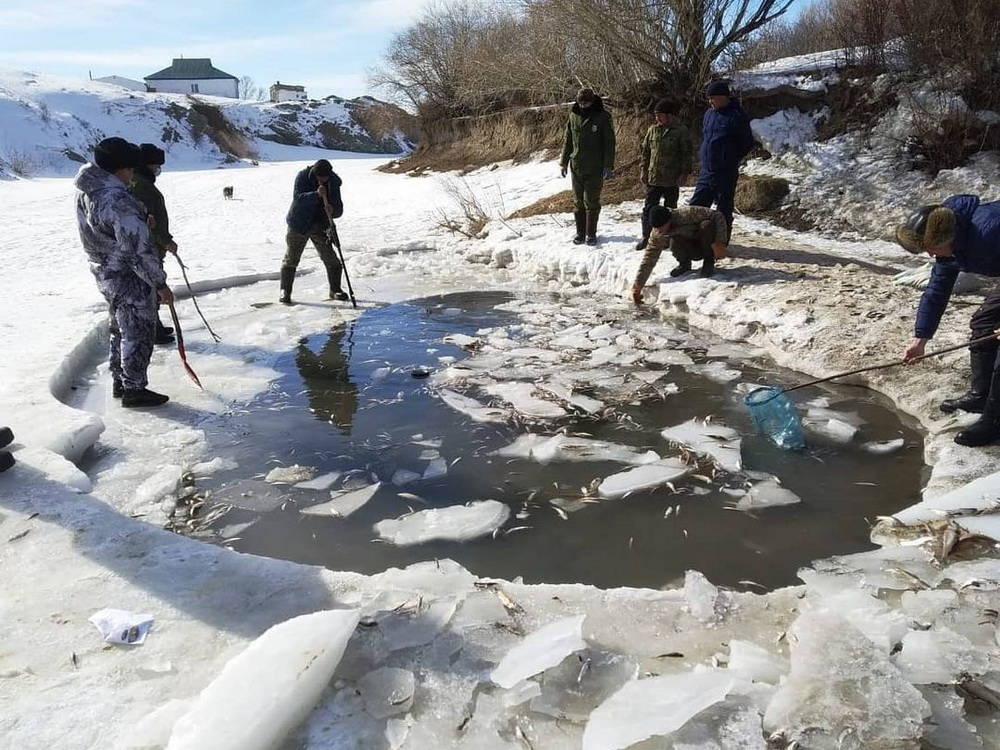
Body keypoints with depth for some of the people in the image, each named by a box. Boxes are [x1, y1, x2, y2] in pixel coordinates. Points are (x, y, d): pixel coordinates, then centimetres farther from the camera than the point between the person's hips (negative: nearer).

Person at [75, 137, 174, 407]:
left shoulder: (86, 191, 1)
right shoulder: (118, 202, -28)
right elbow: (139, 250, -25)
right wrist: (160, 284, -17)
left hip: (104, 272, 9)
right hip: (130, 278, -9)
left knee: (121, 330, 22)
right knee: (138, 334, 4)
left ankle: (120, 382, 34)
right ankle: (134, 390, 14)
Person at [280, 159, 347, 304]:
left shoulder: (333, 183, -6)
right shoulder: (302, 177, -13)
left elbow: (339, 210, -9)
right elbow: (297, 197, -27)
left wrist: (332, 210, -33)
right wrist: (316, 195, -41)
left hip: (319, 226, 2)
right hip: (299, 225, -2)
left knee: (331, 259, -1)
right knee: (291, 259, 1)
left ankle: (335, 290, 15)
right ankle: (285, 291, 13)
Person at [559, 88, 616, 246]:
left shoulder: (603, 117, -7)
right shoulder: (574, 116, 5)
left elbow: (609, 142, -6)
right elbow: (567, 141, 13)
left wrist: (609, 166, -10)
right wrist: (563, 162, 10)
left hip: (595, 168, -4)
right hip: (576, 166, 4)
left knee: (592, 202, 1)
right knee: (578, 202, 8)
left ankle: (591, 233, 11)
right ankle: (580, 232, 17)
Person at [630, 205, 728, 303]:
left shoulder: (687, 214, -30)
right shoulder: (656, 235, -19)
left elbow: (718, 216, -25)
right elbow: (648, 260, -17)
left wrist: (720, 241, -36)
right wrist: (637, 287, -22)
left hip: (707, 244, -2)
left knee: (707, 224, -34)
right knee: (674, 243, -32)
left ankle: (709, 262, -11)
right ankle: (684, 264, 2)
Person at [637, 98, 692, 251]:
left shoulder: (681, 131, -6)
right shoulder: (652, 130, 7)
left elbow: (686, 154, -5)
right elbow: (645, 151, 14)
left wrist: (685, 173, -10)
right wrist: (644, 169, 10)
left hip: (672, 180, -4)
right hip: (653, 177, 4)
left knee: (670, 209, 9)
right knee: (648, 208, 5)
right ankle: (646, 237, 13)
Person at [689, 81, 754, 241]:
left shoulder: (737, 116, -9)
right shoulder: (709, 113, 11)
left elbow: (748, 143, -5)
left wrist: (732, 160, -4)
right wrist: (702, 157, 13)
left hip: (726, 173, -7)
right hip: (706, 171, 7)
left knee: (724, 209, 2)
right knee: (696, 205, 7)